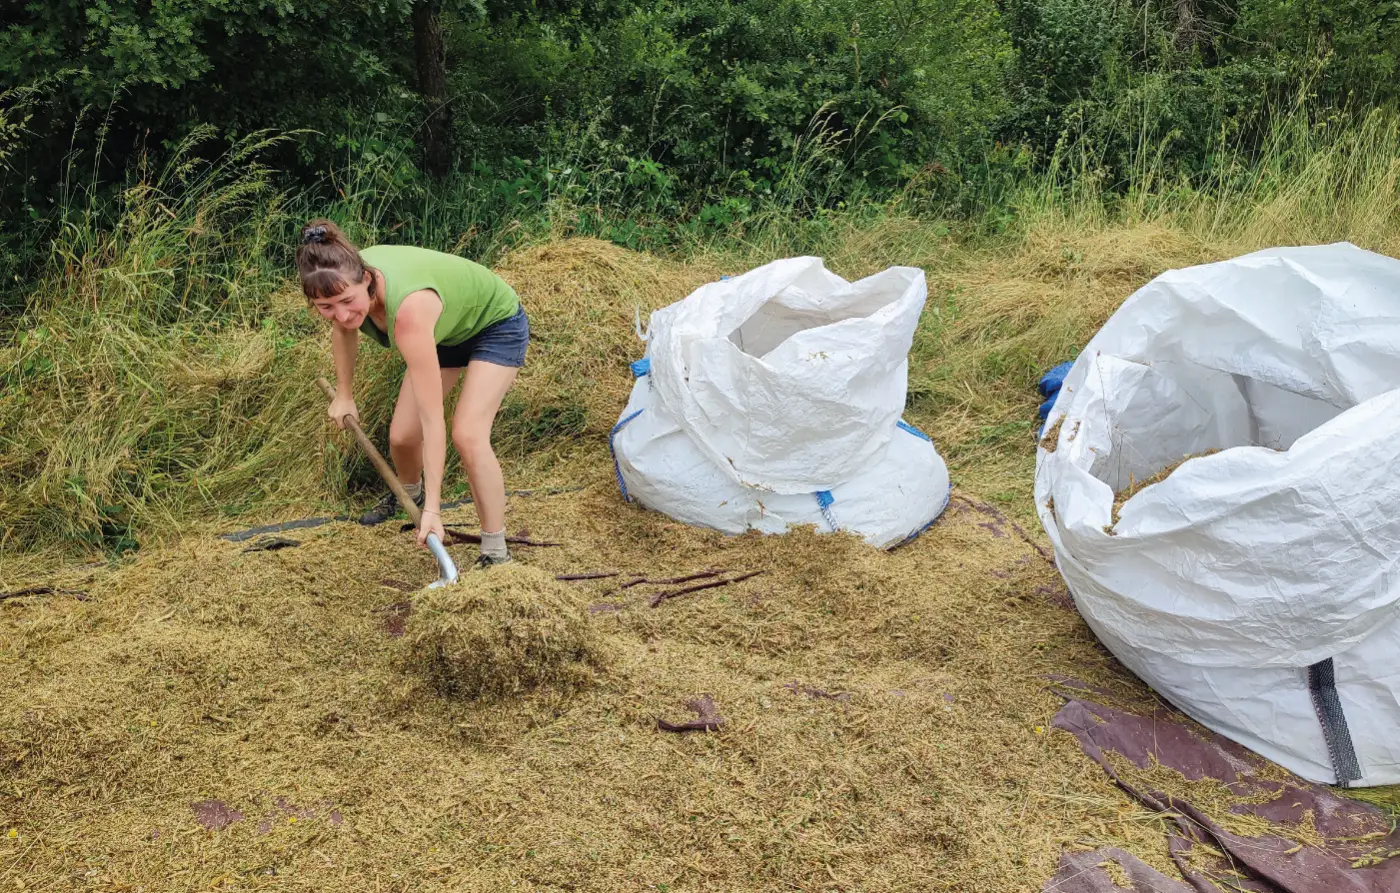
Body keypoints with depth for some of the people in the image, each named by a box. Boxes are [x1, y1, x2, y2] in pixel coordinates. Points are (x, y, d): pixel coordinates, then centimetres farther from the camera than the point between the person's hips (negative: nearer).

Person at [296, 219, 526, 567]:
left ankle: (496, 552, -12)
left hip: (497, 324, -6)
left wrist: (433, 509, -43)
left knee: (467, 434, -26)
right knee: (401, 436, 5)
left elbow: (432, 421, -43)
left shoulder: (408, 309, -44)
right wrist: (344, 395, 12)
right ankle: (408, 494, 41)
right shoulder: (344, 281, -25)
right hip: (445, 329, 7)